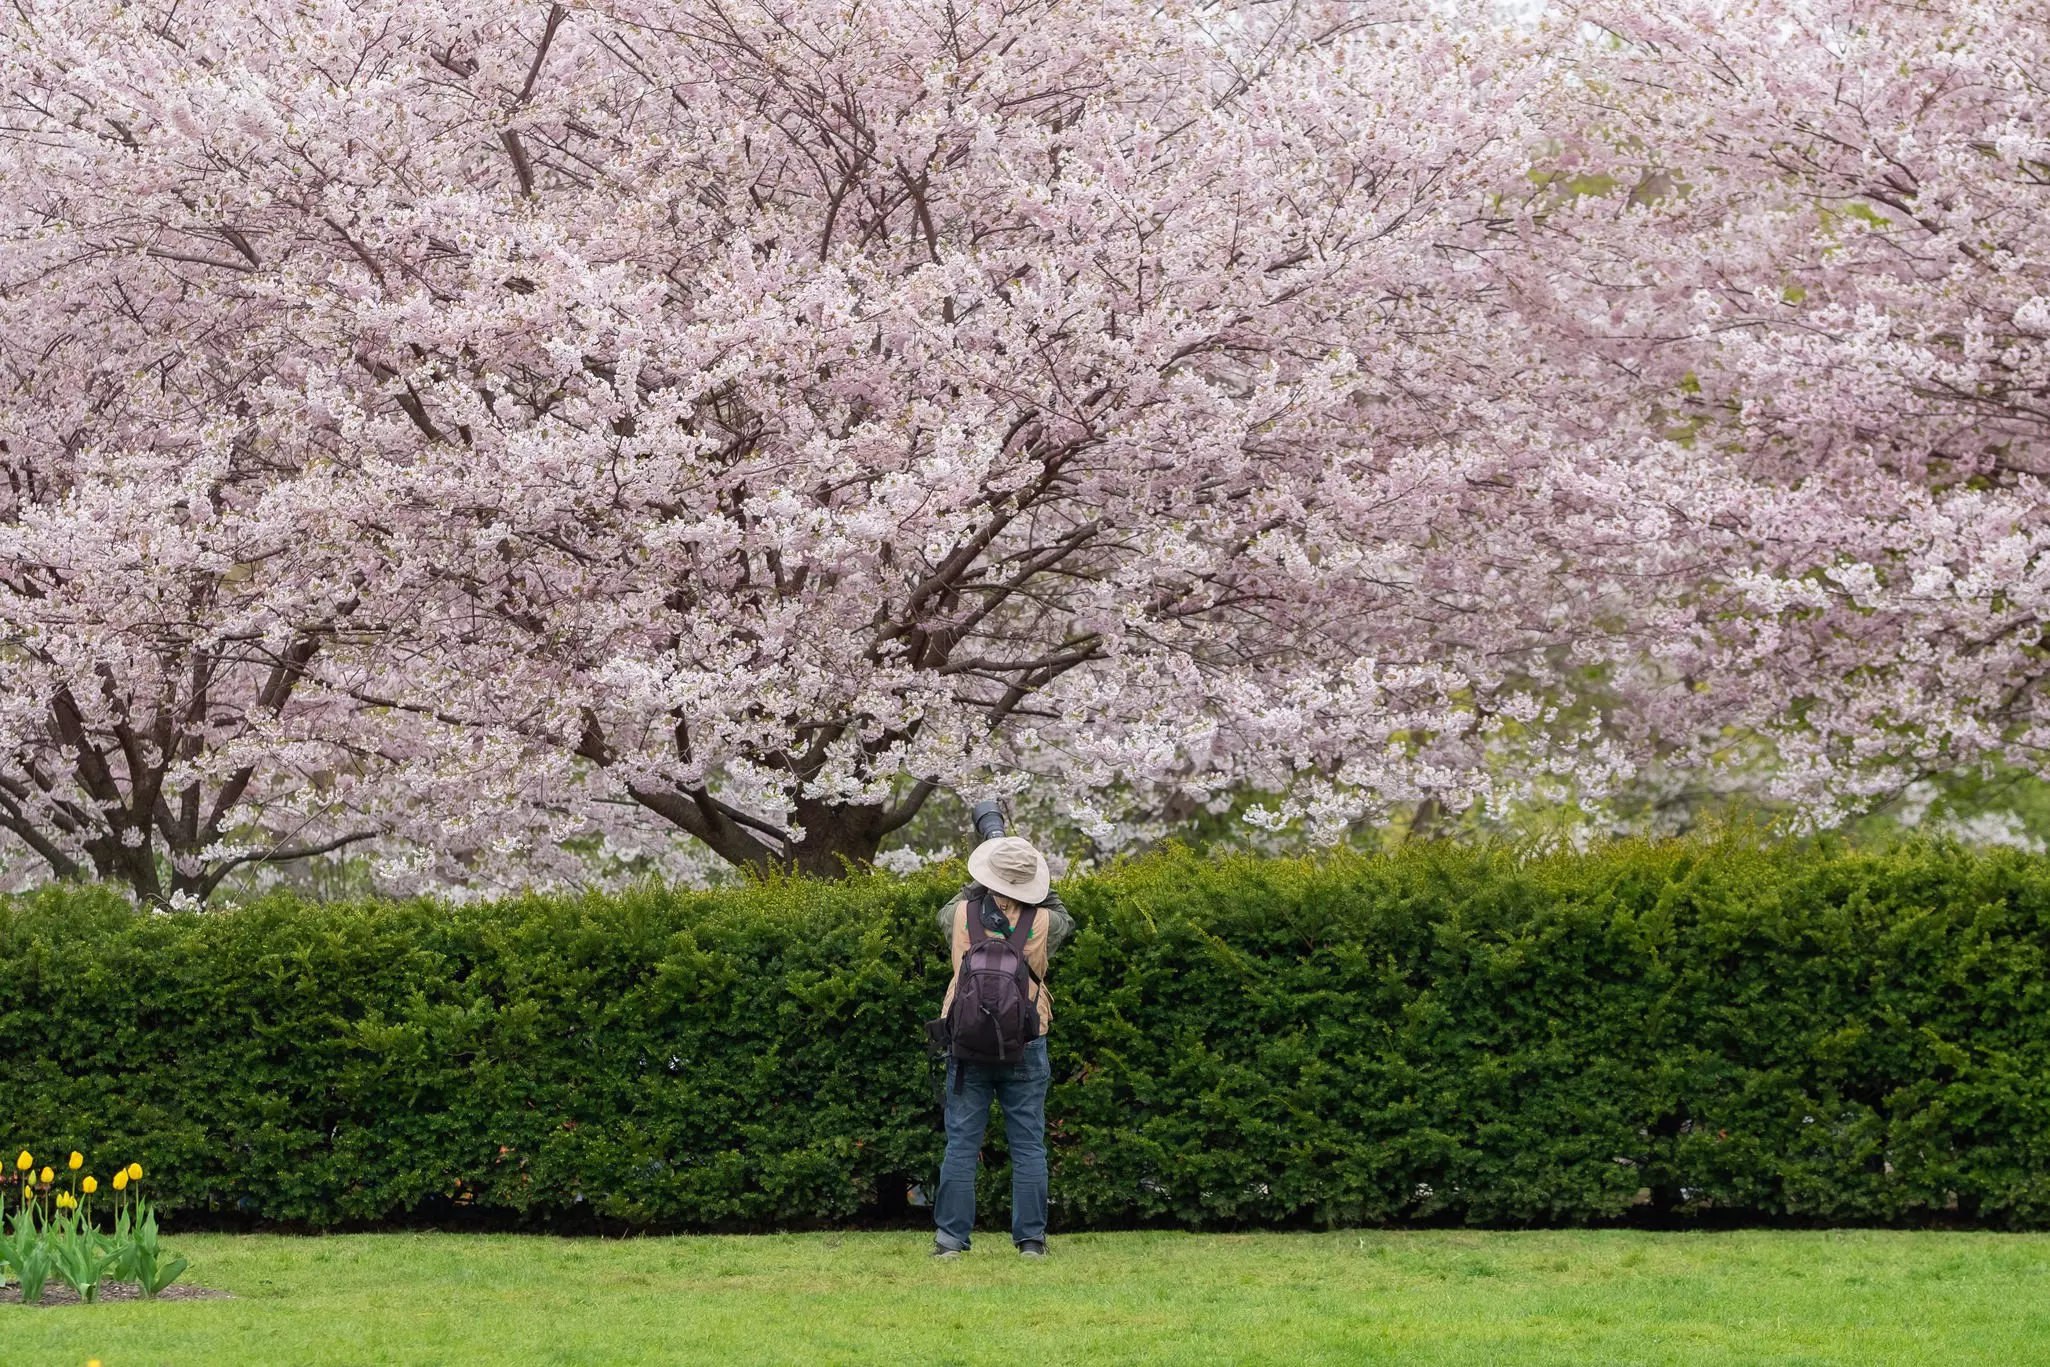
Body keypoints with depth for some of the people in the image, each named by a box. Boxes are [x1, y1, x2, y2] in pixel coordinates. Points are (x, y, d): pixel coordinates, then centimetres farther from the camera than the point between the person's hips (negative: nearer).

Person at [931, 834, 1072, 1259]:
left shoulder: (964, 915, -3)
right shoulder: (1042, 922, -5)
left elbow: (945, 913, 22)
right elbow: (1065, 921, 20)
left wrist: (980, 886, 31)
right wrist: (1041, 888, 27)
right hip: (1024, 1047, -1)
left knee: (962, 1142, 3)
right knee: (1028, 1145, 5)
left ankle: (950, 1237, 2)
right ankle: (1031, 1237, 4)